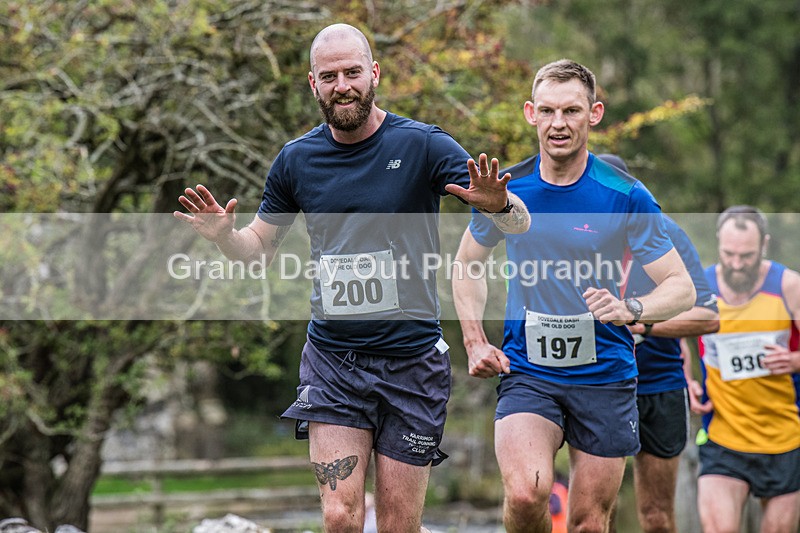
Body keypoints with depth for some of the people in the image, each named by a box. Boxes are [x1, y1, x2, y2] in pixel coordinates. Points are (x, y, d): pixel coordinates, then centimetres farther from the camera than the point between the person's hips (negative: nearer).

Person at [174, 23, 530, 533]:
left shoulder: (422, 145, -7)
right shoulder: (296, 160, 3)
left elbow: (520, 223, -10)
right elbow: (261, 247, 17)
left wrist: (497, 204, -33)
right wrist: (224, 234, -5)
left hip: (411, 358, -2)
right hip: (332, 361, 2)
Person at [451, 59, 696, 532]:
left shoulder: (625, 195, -6)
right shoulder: (505, 190, 0)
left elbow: (682, 287, -4)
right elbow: (467, 265, 17)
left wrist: (631, 310, -24)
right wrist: (476, 343, 5)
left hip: (606, 376, 0)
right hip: (526, 373, 0)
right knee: (525, 495, -24)